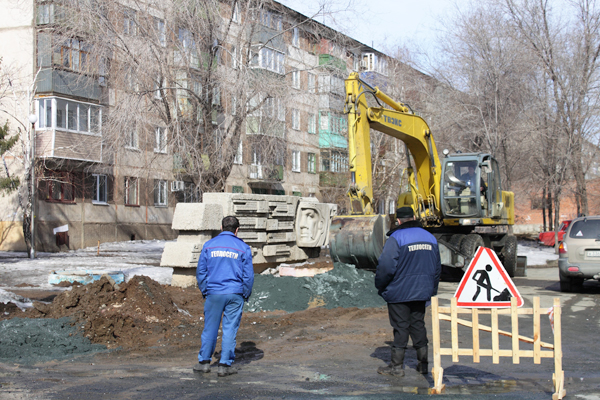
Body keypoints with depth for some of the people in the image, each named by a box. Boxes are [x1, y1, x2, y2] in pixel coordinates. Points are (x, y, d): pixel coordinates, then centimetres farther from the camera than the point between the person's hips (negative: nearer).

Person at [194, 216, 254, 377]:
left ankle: (204, 361, 17)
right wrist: (246, 294, 12)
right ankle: (225, 365, 4)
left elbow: (201, 272, 7)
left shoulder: (208, 245, 6)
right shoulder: (243, 247, 2)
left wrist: (205, 291, 16)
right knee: (230, 329, 3)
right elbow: (249, 275, 2)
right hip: (235, 294, -1)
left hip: (213, 293, 1)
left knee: (210, 328, 10)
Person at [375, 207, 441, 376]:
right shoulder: (430, 237, 9)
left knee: (400, 327, -1)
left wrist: (380, 286, -3)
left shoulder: (396, 238, -13)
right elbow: (437, 268, 16)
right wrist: (432, 290, 24)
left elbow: (386, 266, -19)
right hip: (422, 292, 6)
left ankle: (397, 366, 4)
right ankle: (423, 363, 18)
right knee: (418, 324, 14)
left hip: (399, 292, -6)